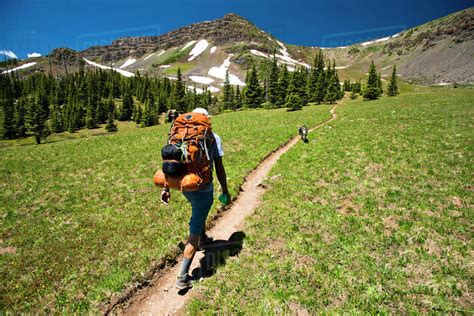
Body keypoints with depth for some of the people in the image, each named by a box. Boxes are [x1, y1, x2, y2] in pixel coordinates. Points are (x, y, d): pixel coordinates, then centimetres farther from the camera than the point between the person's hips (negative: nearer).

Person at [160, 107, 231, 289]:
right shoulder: (214, 138, -5)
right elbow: (219, 169, -6)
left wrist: (166, 188, 7)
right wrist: (225, 190, 5)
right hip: (203, 189, -5)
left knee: (200, 211, 34)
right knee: (194, 231, 4)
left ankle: (203, 238, 57)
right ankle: (183, 277, 7)